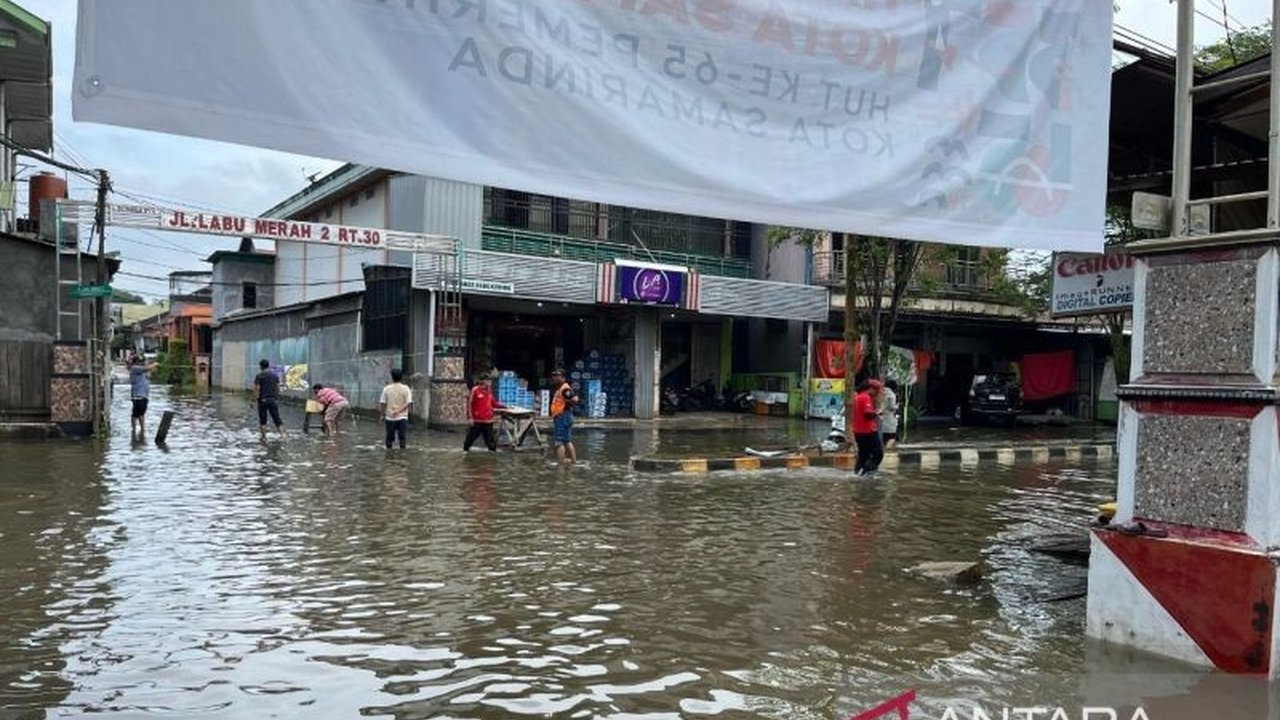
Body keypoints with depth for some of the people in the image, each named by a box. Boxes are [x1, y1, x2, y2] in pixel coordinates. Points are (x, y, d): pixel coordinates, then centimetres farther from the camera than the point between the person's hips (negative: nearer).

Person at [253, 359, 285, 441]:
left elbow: (256, 389, -11)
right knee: (277, 418, 3)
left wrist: (254, 400, -6)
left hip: (262, 400, -3)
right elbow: (278, 388, 8)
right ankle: (282, 434, -9)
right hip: (273, 400, 3)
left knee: (263, 419, 8)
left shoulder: (259, 376, -7)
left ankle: (264, 437, 13)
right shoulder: (275, 376, 5)